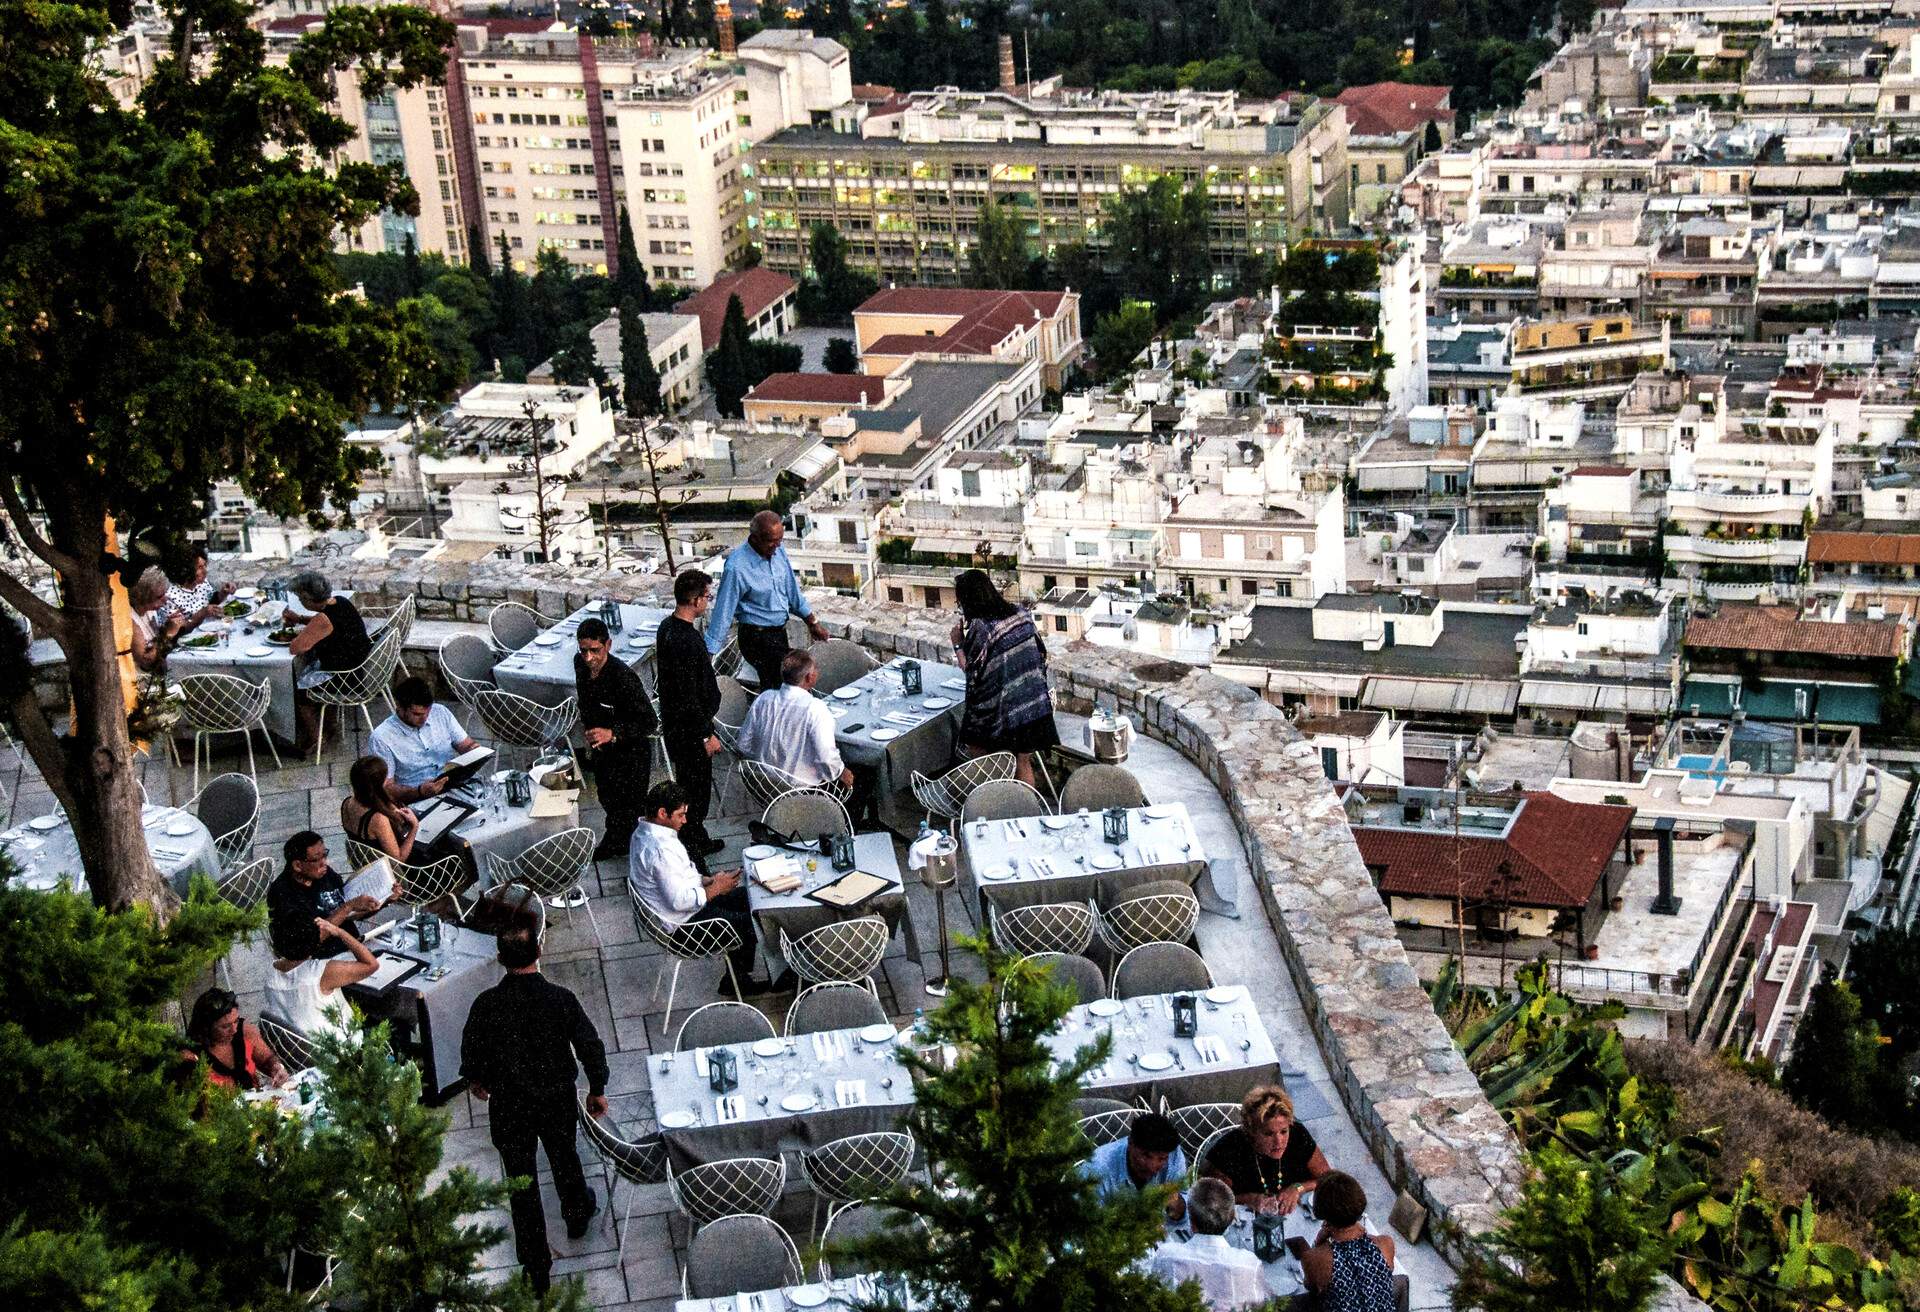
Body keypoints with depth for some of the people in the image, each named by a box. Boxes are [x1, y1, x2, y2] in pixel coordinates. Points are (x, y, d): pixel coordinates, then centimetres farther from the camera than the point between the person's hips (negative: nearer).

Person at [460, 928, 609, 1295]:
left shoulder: (487, 1005, -21)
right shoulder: (562, 999, -20)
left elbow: (471, 1051, -5)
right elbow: (591, 1048, -10)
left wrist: (475, 1079, 17)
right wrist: (597, 1090, 7)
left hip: (509, 1106, -1)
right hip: (558, 1099, 1)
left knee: (523, 1184, 12)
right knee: (563, 1156, 30)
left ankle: (537, 1269, 20)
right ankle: (577, 1214, 56)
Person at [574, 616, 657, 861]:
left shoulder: (623, 677, -33)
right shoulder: (580, 664, -11)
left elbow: (650, 723, -30)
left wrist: (612, 734, -39)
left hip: (630, 753, -7)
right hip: (602, 752, 7)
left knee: (629, 811, 5)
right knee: (608, 801, 28)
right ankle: (614, 843, 52)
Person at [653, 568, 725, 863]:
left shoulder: (667, 626, 2)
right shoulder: (685, 640, -29)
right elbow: (688, 697, -26)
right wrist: (707, 734, -18)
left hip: (674, 724, 10)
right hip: (689, 729, -10)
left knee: (692, 785, 23)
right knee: (695, 791, 3)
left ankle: (698, 841, 38)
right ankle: (691, 852, 13)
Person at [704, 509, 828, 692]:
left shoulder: (777, 551, -2)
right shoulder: (736, 567, -24)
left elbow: (792, 590, 11)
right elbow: (723, 611, -20)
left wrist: (812, 622, 17)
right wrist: (708, 654, -18)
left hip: (779, 633, 8)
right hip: (757, 639, -8)